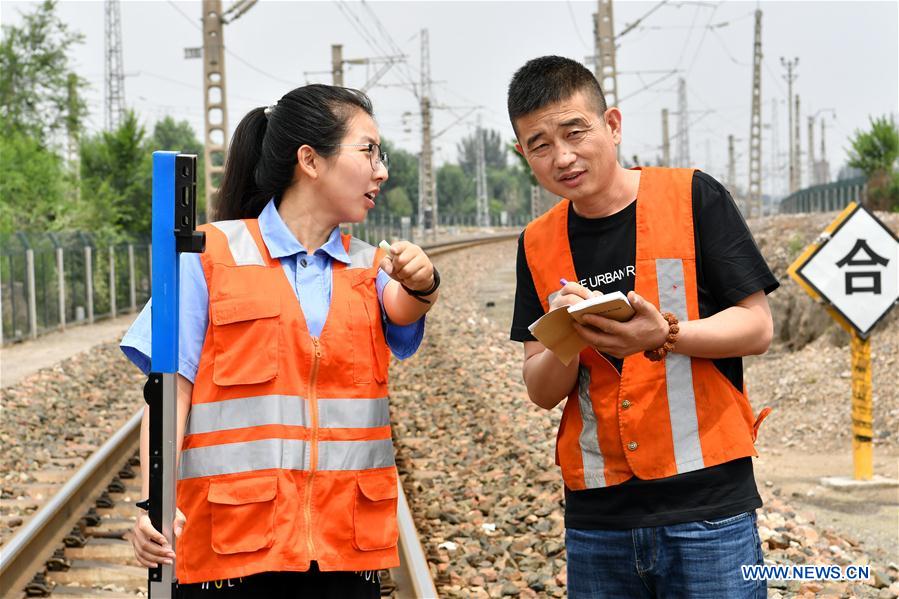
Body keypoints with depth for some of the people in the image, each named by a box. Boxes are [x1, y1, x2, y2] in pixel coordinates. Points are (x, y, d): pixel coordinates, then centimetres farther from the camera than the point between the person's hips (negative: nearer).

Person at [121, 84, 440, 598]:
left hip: (346, 545, 3)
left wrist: (421, 284, -33)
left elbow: (403, 309, -10)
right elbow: (171, 387, -4)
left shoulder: (370, 268, 13)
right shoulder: (211, 255, 1)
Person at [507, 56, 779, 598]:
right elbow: (542, 391, 6)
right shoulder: (539, 244, 7)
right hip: (596, 514, 3)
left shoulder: (692, 197, -3)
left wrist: (664, 334, -21)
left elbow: (757, 328, -4)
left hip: (705, 502, -3)